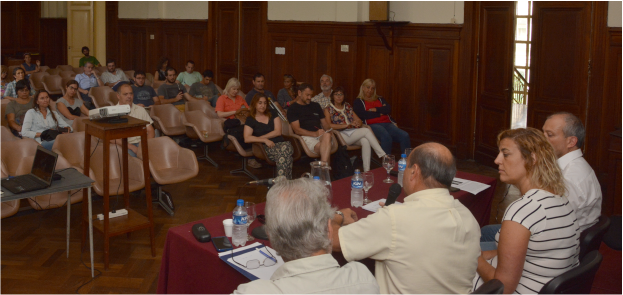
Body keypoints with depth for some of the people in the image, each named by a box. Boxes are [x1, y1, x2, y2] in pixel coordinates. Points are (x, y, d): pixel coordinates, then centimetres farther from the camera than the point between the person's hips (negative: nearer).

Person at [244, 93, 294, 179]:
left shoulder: (273, 115, 21)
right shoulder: (250, 120, 12)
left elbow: (278, 132, 7)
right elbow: (247, 139, -3)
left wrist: (260, 138, 0)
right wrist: (265, 140, -12)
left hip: (281, 143, 2)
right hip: (266, 147, -2)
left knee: (287, 146, -37)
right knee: (282, 153, -37)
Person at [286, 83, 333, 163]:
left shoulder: (315, 106, 30)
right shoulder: (293, 109, 10)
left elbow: (324, 123, 29)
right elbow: (297, 130, -2)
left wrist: (327, 131, 3)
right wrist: (315, 134, -13)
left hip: (320, 134, 4)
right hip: (306, 136, -4)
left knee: (327, 136, -37)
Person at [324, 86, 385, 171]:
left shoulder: (347, 106, 23)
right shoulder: (328, 109, 7)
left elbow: (359, 121, 20)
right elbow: (329, 126, -9)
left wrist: (357, 123, -7)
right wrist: (347, 125, -14)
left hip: (353, 132, 5)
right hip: (341, 135, -5)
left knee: (365, 141, -32)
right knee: (366, 131, -26)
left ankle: (367, 170, -38)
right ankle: (384, 156, -25)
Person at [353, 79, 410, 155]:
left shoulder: (380, 99, 29)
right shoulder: (358, 102, 16)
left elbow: (388, 109, 11)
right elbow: (362, 115, -4)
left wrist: (376, 109, -1)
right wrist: (380, 113, 4)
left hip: (387, 123, 5)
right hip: (372, 125, -5)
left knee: (405, 136, -26)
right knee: (386, 137, -40)